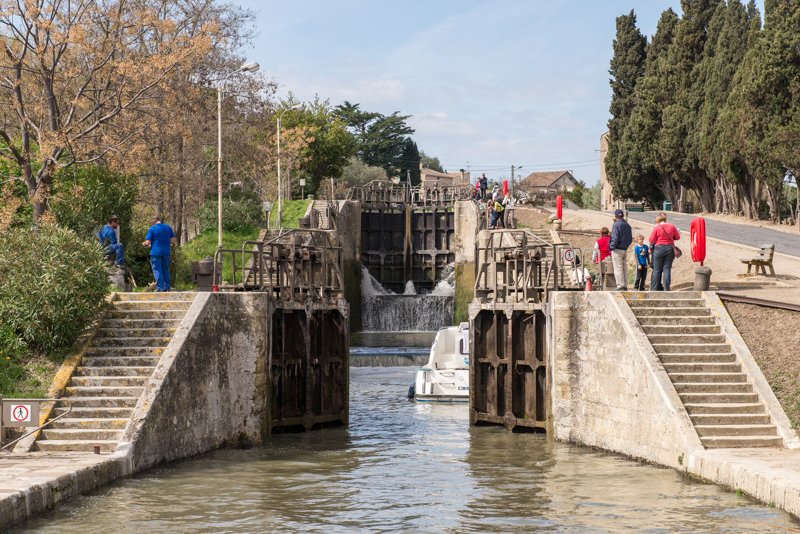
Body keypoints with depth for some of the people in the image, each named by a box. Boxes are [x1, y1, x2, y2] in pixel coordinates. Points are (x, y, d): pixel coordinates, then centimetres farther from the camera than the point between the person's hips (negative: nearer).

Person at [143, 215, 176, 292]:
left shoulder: (151, 229, -7)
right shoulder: (168, 227, 7)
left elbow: (148, 242, -11)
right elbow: (173, 239, 10)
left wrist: (144, 244, 11)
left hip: (156, 252, -5)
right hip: (166, 252, 5)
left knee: (157, 270, -1)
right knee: (166, 270, 13)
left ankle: (160, 288, -6)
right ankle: (166, 288, 15)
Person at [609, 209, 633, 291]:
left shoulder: (616, 225, -13)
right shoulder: (627, 225, 11)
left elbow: (615, 238, -18)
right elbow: (630, 239, 14)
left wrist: (612, 247, -8)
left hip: (617, 250, -7)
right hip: (625, 250, 7)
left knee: (618, 268, -5)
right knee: (624, 268, 12)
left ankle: (620, 286, -9)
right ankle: (625, 286, 14)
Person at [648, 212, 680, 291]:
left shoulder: (656, 228, -8)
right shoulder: (672, 227, 2)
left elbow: (651, 240, -7)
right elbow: (677, 237, 12)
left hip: (659, 249, -3)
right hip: (670, 248, 3)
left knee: (657, 270, 5)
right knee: (667, 269, 5)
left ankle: (654, 288, 5)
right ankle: (666, 288, 0)